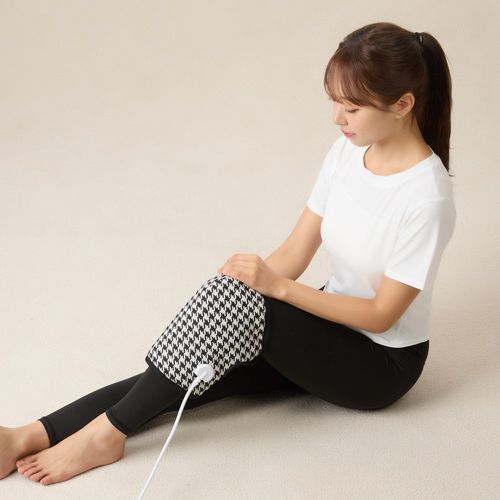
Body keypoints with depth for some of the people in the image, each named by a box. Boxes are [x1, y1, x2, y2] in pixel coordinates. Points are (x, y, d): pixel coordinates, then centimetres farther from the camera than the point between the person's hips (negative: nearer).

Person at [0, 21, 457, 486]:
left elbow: (381, 314, -21)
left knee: (240, 299, -30)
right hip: (330, 326, 6)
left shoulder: (426, 198, -25)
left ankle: (108, 432, -23)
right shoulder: (346, 151, -2)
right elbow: (295, 251, -1)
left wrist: (276, 286, -28)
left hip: (383, 364, -6)